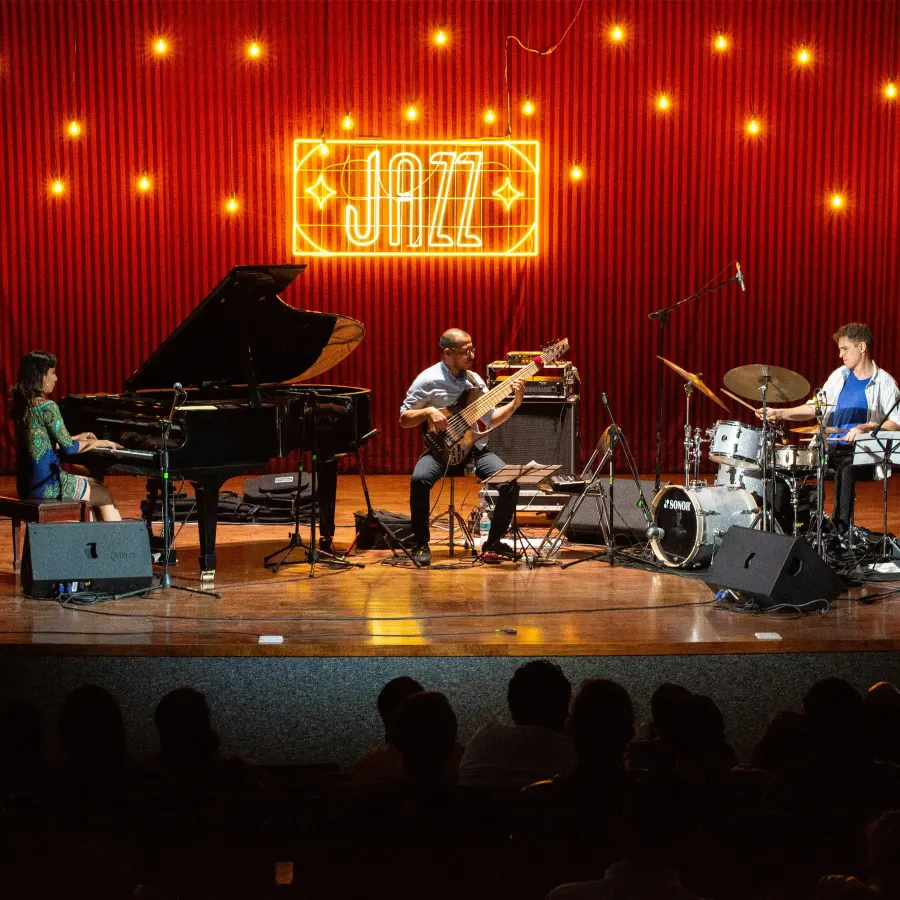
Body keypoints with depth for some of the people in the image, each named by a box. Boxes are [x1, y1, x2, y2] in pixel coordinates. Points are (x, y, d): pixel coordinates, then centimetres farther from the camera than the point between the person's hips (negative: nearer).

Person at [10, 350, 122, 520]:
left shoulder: (21, 405, 8)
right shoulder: (47, 407, -17)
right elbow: (68, 449, -15)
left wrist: (77, 438, 21)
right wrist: (97, 443, 0)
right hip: (46, 486, -8)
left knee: (95, 484, 25)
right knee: (104, 494, 11)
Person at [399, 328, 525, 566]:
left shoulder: (474, 380, 7)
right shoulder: (428, 380, -6)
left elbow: (491, 420, 11)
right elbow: (404, 419, -3)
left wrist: (515, 403, -3)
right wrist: (428, 412, -20)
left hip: (473, 446, 4)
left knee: (510, 483, -20)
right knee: (420, 480, -35)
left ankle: (493, 544, -2)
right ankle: (421, 545, -16)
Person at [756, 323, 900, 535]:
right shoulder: (839, 376, 14)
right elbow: (814, 408, 15)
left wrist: (865, 428, -24)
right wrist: (780, 414, 2)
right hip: (830, 448, 6)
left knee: (845, 470, -37)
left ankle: (841, 531, -30)